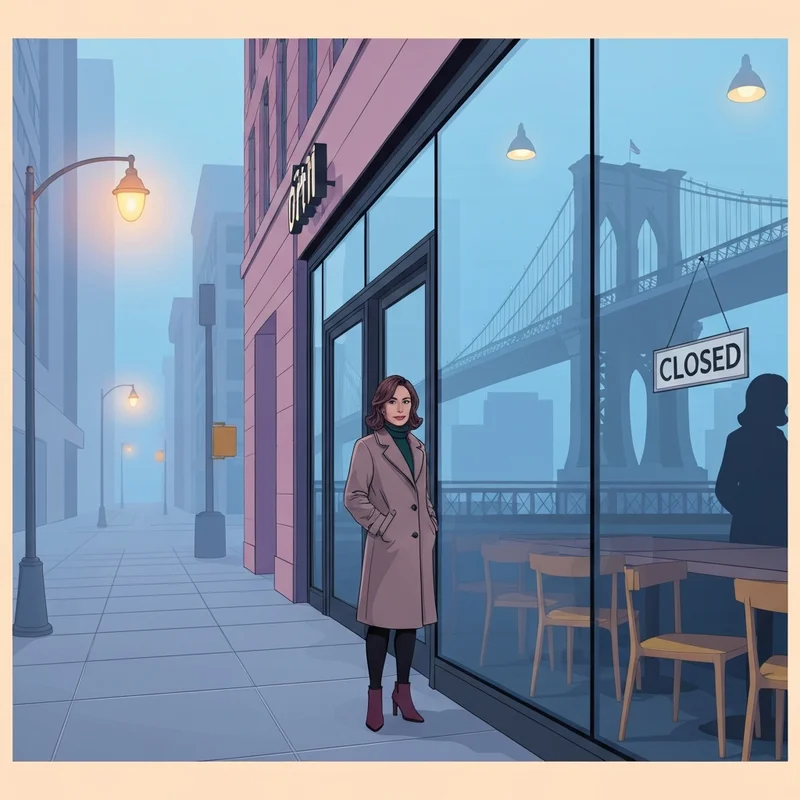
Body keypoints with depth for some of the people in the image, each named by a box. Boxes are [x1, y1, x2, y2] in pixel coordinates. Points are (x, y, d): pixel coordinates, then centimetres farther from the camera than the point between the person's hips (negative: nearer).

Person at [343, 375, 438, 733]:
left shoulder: (418, 448, 14)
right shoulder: (367, 447, -5)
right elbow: (354, 497, -9)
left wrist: (432, 528, 10)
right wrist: (384, 528, -12)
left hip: (418, 548, 6)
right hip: (387, 549, -6)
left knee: (411, 620, 12)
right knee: (381, 623, 0)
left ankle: (403, 691, 23)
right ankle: (375, 697, 11)